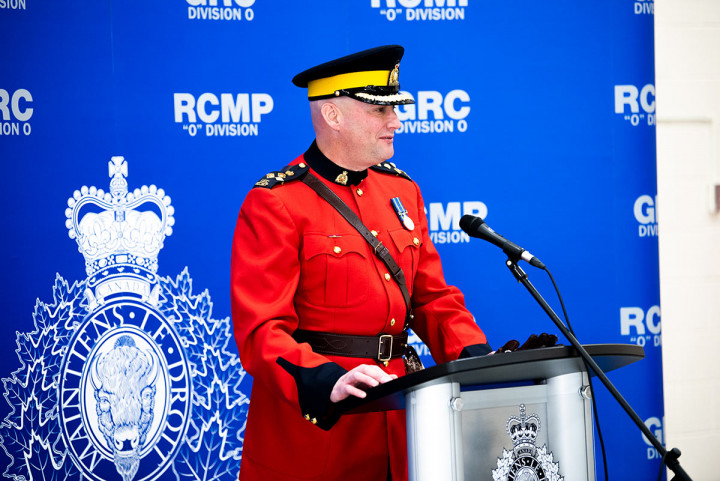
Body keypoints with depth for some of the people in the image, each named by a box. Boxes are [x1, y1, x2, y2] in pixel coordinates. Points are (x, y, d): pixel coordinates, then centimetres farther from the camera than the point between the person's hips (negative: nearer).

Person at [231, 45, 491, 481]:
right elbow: (262, 329, -18)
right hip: (309, 423, -6)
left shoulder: (402, 191, 11)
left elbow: (432, 298, 14)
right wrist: (326, 382, -34)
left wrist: (475, 357, -4)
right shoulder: (274, 204, -11)